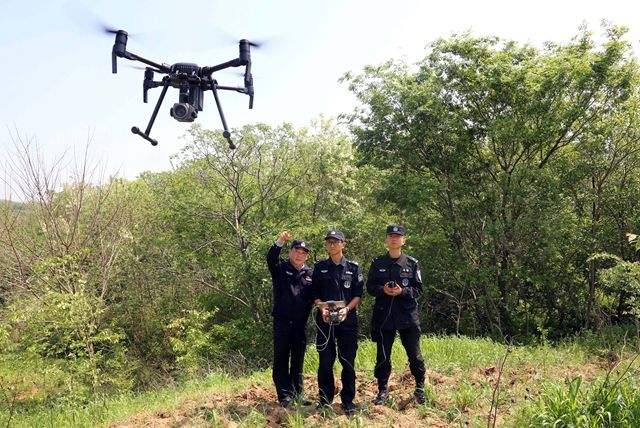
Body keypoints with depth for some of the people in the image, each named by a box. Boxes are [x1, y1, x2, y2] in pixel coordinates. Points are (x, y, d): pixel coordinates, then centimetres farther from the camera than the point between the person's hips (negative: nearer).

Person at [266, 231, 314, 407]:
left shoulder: (309, 273, 10)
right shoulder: (281, 268, 1)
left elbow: (313, 296, 12)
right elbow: (270, 258, -20)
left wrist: (306, 315, -2)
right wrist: (280, 242, -35)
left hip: (300, 323, 3)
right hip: (282, 321, -3)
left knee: (298, 360, 11)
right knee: (281, 359, 0)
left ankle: (297, 393, 21)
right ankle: (284, 395, 6)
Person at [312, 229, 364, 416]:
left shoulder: (353, 267, 5)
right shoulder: (320, 267, 8)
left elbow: (358, 295, 2)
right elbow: (315, 294, 7)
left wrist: (346, 309, -13)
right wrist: (322, 309, -11)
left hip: (347, 319, 0)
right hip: (325, 319, 1)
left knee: (348, 361, 2)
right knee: (325, 361, 4)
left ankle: (348, 401, 14)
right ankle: (324, 400, 17)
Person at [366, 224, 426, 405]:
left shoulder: (412, 263, 3)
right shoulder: (377, 263, 6)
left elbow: (419, 289, 2)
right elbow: (370, 287, 6)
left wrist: (402, 291, -16)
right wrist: (383, 290, -14)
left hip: (407, 315, -1)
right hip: (383, 315, 1)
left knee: (414, 355, 5)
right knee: (382, 356, 8)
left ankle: (420, 389, 24)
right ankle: (383, 390, 22)